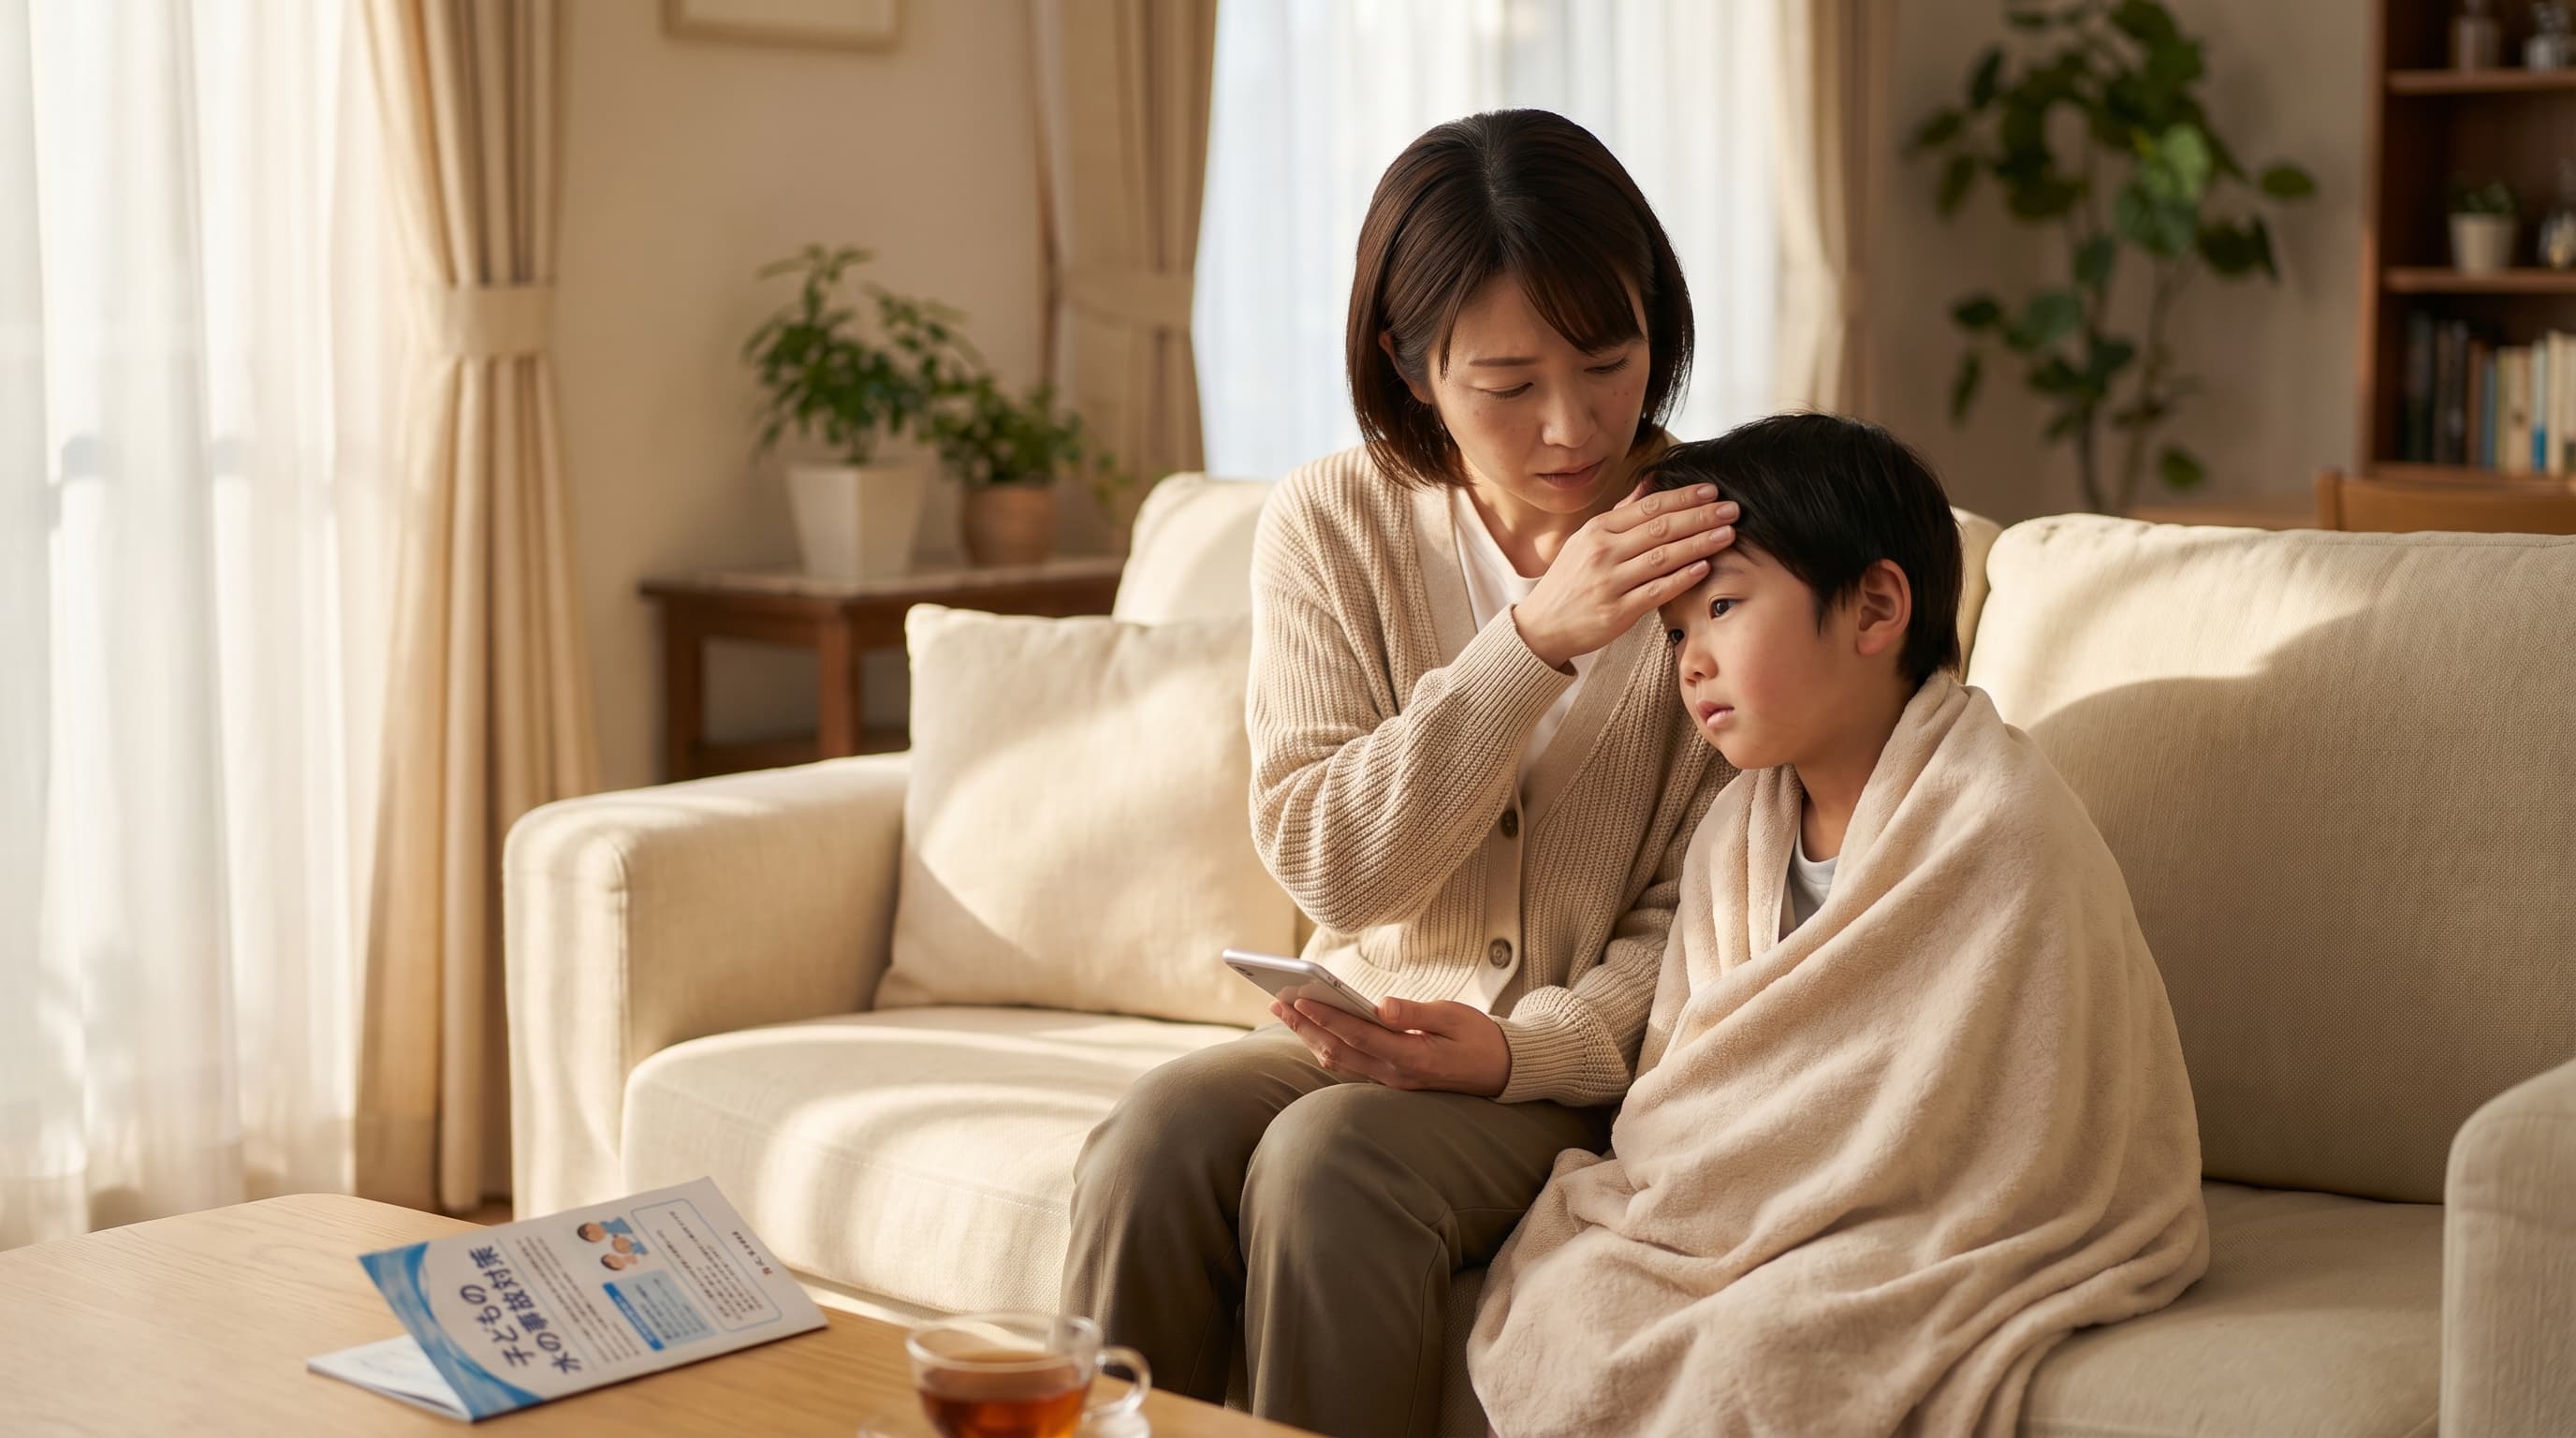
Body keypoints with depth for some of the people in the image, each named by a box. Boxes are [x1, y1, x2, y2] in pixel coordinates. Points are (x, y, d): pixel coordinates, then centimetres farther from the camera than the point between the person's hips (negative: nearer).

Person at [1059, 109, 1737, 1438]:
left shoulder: (1713, 544, -7)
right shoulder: (1331, 524, -2)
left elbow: (1691, 923, -5)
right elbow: (1326, 866, -10)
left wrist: (1516, 1048, -23)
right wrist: (1534, 638, -21)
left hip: (1585, 1067, -2)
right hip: (1370, 1029, 2)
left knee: (1327, 1157, -31)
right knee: (1161, 1131, -28)